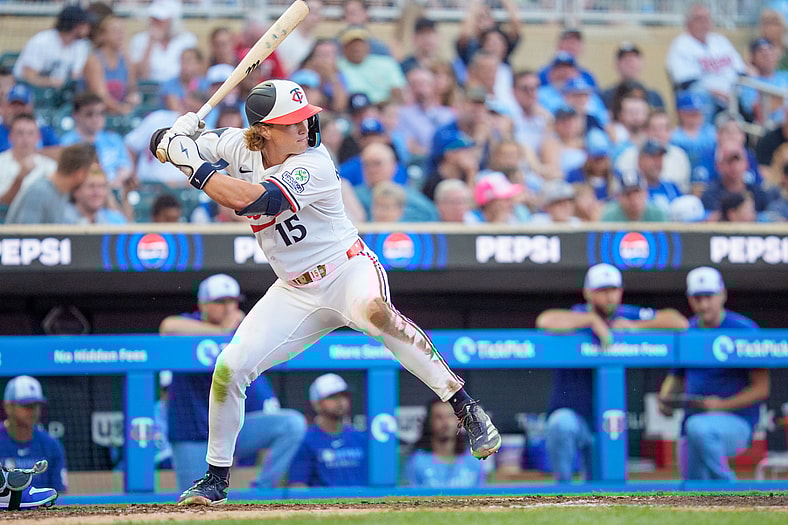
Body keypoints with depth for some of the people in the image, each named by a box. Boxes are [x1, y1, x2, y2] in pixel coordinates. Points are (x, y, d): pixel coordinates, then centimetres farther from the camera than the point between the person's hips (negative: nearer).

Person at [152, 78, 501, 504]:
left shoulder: (313, 166, -22)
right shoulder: (240, 145, -3)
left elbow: (248, 199, -36)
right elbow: (166, 143, 7)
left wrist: (191, 164, -29)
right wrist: (171, 140, -17)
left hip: (347, 271, -6)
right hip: (294, 291, 6)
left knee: (371, 311, -40)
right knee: (229, 368, -6)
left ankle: (464, 407, -36)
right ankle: (216, 478, 15)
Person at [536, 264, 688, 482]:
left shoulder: (627, 316, 3)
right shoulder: (576, 318, -9)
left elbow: (680, 322, -1)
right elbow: (545, 321, -33)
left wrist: (635, 326, -9)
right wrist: (593, 319, -25)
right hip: (571, 413, -4)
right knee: (562, 424, -39)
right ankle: (563, 487, -21)